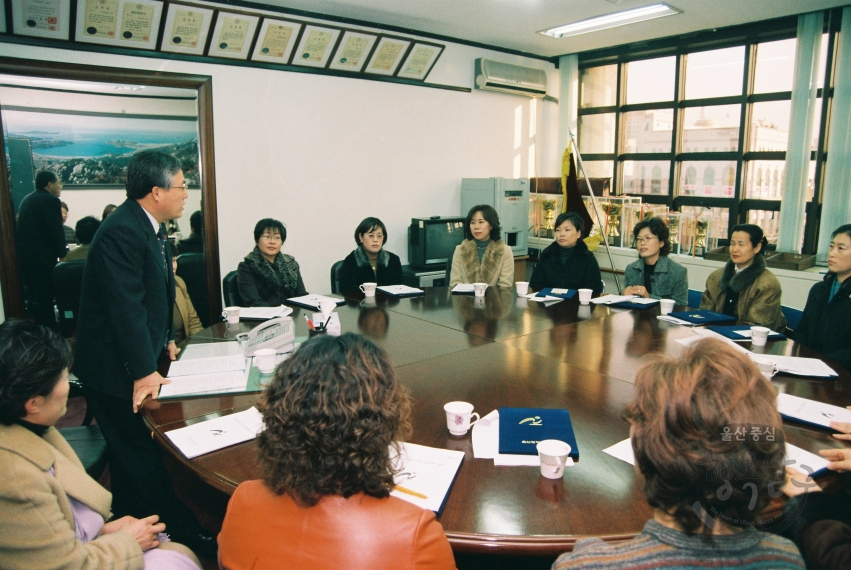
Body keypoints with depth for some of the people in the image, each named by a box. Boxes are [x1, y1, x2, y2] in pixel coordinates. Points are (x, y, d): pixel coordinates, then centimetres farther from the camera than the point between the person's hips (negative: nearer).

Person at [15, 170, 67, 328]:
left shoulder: (27, 200, 15)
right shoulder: (51, 200, -12)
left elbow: (26, 228, 20)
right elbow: (56, 230, -16)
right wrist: (63, 254, -5)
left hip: (25, 257, 8)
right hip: (42, 258, -8)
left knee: (35, 297, 16)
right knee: (45, 298, -1)